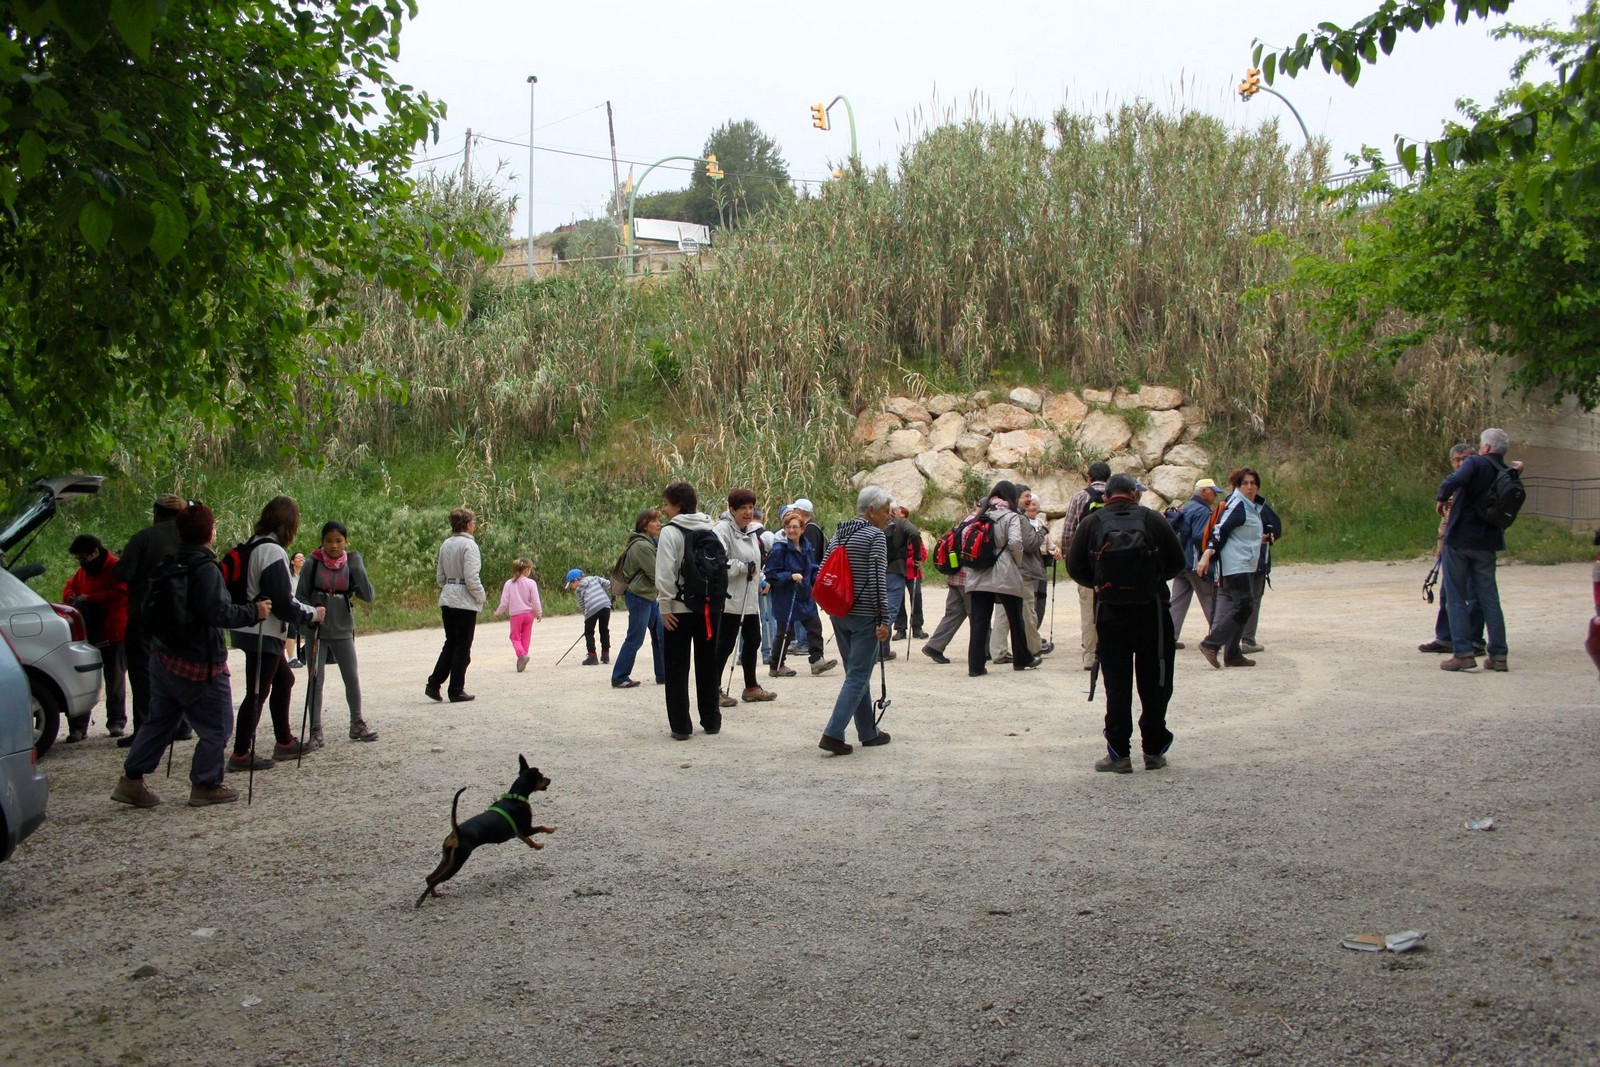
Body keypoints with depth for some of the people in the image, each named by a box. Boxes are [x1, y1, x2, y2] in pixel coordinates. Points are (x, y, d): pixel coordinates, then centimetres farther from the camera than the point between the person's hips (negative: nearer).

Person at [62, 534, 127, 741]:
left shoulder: (116, 568, -12)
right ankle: (78, 727, 3)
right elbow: (69, 586, 26)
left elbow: (122, 594, -22)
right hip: (89, 637, 7)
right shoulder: (83, 571, 14)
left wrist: (90, 598, -20)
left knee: (115, 680, 5)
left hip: (114, 636, -7)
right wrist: (72, 597, 2)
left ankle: (116, 722, 17)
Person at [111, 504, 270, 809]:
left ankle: (131, 781, 17)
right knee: (216, 725, 4)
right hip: (200, 663, -8)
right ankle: (205, 786, 9)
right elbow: (218, 613, -26)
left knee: (159, 721, 17)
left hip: (164, 656, 9)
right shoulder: (205, 569, -19)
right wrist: (254, 611, -15)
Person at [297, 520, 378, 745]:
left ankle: (357, 724, 21)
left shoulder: (351, 565, 0)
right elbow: (300, 597, 0)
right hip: (317, 631, -2)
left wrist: (358, 568, -19)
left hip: (343, 631, 2)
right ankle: (316, 730, 8)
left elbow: (369, 596, -9)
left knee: (352, 678, 5)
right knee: (316, 680, 0)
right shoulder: (312, 565, -4)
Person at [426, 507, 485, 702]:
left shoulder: (446, 544, 8)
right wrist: (481, 596, -5)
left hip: (447, 600, 7)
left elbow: (439, 576, 12)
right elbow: (471, 577, -19)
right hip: (464, 602, -7)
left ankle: (433, 684, 12)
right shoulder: (468, 545, -14)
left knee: (450, 644, 17)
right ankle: (456, 691, 7)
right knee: (462, 647, 2)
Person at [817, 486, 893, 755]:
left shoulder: (840, 534, 12)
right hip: (864, 615, -8)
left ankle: (868, 732, 24)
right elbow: (878, 580, -17)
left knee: (856, 673, 16)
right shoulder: (876, 536, -11)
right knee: (858, 676, -5)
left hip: (839, 613, 8)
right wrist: (884, 620, -16)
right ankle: (833, 733, -13)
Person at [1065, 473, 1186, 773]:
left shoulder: (1090, 523, -1)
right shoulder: (1154, 520, -2)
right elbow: (1177, 563, 4)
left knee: (1116, 683, 6)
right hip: (1151, 610, 0)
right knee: (1154, 681, 10)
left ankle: (1119, 753, 6)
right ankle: (1154, 750, 15)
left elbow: (1075, 568, 0)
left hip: (1109, 612, 1)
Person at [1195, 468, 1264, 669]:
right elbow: (1220, 531, -20)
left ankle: (1232, 654, 10)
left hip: (1245, 566, 10)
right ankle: (1211, 643, -13)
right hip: (1235, 566, -10)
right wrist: (1206, 555, -28)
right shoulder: (1237, 506, -12)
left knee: (1238, 608, 8)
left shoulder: (1252, 507, 18)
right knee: (1242, 607, -14)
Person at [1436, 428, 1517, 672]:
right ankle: (1498, 655, 10)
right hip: (1487, 542, 5)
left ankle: (1463, 653, -3)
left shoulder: (1475, 463, -8)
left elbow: (1454, 482, -28)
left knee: (1455, 598, 2)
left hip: (1460, 537, -5)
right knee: (1489, 598, 11)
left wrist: (1441, 498, -10)